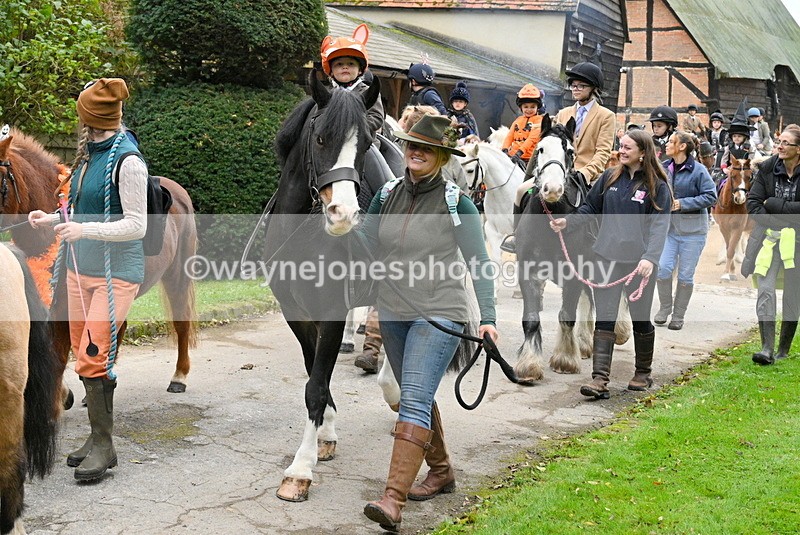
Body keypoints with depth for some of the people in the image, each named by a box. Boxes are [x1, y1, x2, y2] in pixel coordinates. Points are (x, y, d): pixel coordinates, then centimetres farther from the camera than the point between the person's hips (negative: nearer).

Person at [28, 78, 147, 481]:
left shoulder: (127, 161, -14)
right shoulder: (88, 154, 11)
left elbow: (136, 225, -17)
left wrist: (86, 230, -25)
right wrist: (51, 220, 14)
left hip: (116, 273, -8)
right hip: (80, 268, 9)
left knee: (92, 357, -11)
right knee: (82, 354, 11)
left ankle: (103, 445, 2)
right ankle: (98, 436, 23)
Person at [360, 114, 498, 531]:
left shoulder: (456, 203, -7)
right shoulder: (387, 196, 5)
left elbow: (479, 263, -5)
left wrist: (488, 318, -11)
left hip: (439, 314, -6)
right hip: (392, 313, 6)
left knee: (414, 399, -17)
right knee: (417, 398, 18)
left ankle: (393, 500, -24)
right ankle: (440, 472, 37)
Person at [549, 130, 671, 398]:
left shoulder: (657, 186, -4)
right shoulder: (610, 178, 7)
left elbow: (660, 225, -13)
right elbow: (590, 207, 15)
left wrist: (650, 257, -26)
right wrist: (567, 221, -2)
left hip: (639, 263, -3)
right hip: (607, 257, 3)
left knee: (641, 318, 11)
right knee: (604, 318, -3)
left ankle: (643, 373, 30)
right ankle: (600, 379, -6)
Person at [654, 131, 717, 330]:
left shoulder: (698, 170, -10)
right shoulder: (664, 168, 4)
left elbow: (711, 197, -13)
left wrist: (682, 204, -18)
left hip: (692, 230, -3)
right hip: (668, 226, 3)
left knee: (685, 275, 5)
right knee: (663, 268, -7)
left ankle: (678, 315, 18)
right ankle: (665, 308, 15)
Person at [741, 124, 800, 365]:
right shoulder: (768, 168, 1)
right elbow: (752, 202, -2)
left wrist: (772, 204, -14)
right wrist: (773, 226, -12)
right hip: (769, 237, 2)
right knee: (765, 291, -11)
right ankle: (767, 348, -10)